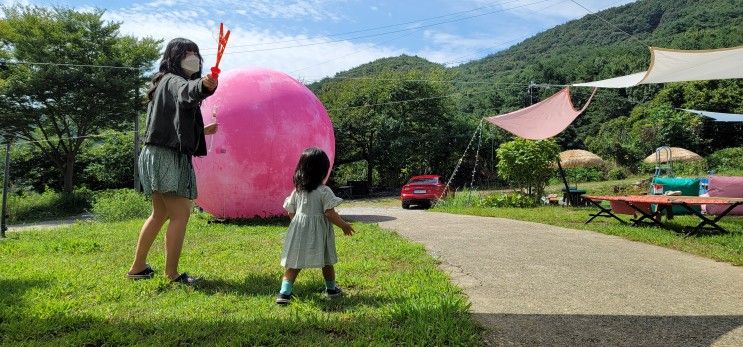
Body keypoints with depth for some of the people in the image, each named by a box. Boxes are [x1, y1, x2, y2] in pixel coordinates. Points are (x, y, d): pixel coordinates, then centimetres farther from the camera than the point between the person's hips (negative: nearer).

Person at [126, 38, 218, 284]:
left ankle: (137, 268, 27)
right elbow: (187, 91, -36)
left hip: (160, 155, 11)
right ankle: (172, 273, -1)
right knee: (180, 214, -8)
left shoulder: (169, 83, 22)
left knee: (160, 214, 18)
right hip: (167, 156, -11)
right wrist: (203, 86, -58)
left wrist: (201, 131, 37)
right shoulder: (173, 81, -9)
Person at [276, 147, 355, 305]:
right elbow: (330, 214, -17)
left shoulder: (297, 190, 3)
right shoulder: (324, 191, -13)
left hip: (299, 229, 4)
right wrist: (344, 225, -5)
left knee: (293, 263, 6)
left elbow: (291, 212, 8)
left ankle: (284, 292, -3)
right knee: (327, 262, 15)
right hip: (319, 231, -4)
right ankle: (331, 289, 31)